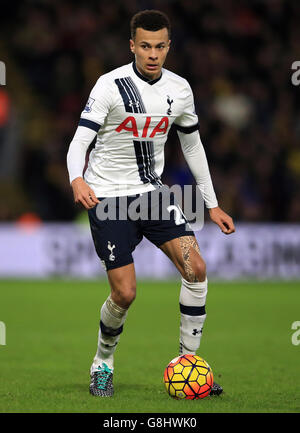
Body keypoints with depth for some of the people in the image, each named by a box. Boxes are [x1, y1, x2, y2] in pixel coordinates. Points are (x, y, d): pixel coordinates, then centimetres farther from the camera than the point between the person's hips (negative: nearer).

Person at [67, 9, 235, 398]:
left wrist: (212, 205, 15)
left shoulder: (179, 89, 2)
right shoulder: (110, 85, -13)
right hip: (108, 196, -5)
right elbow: (80, 140, -16)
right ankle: (102, 366, 18)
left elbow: (192, 144, 15)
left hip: (152, 191, 5)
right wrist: (77, 180, -38)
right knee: (124, 293, -10)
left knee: (195, 268, -13)